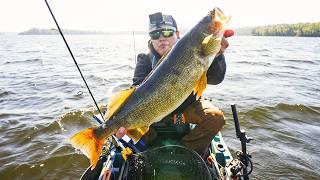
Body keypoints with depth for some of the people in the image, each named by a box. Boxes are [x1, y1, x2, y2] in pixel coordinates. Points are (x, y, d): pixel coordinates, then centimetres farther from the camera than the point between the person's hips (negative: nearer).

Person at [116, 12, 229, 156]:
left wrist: (216, 55, -52)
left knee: (216, 117, -21)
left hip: (187, 106, 1)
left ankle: (187, 149, 1)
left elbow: (215, 78, -30)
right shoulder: (145, 60, -18)